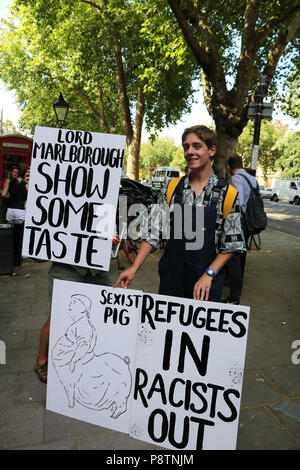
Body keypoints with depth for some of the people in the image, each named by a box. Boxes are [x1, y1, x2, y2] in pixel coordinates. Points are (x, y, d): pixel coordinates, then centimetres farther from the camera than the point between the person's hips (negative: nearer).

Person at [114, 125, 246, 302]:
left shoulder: (226, 193, -5)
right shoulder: (173, 188, 2)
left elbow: (231, 244, -4)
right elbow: (154, 232, 3)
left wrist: (209, 275, -15)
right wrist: (134, 268, -3)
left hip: (206, 282, -2)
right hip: (171, 277, 2)